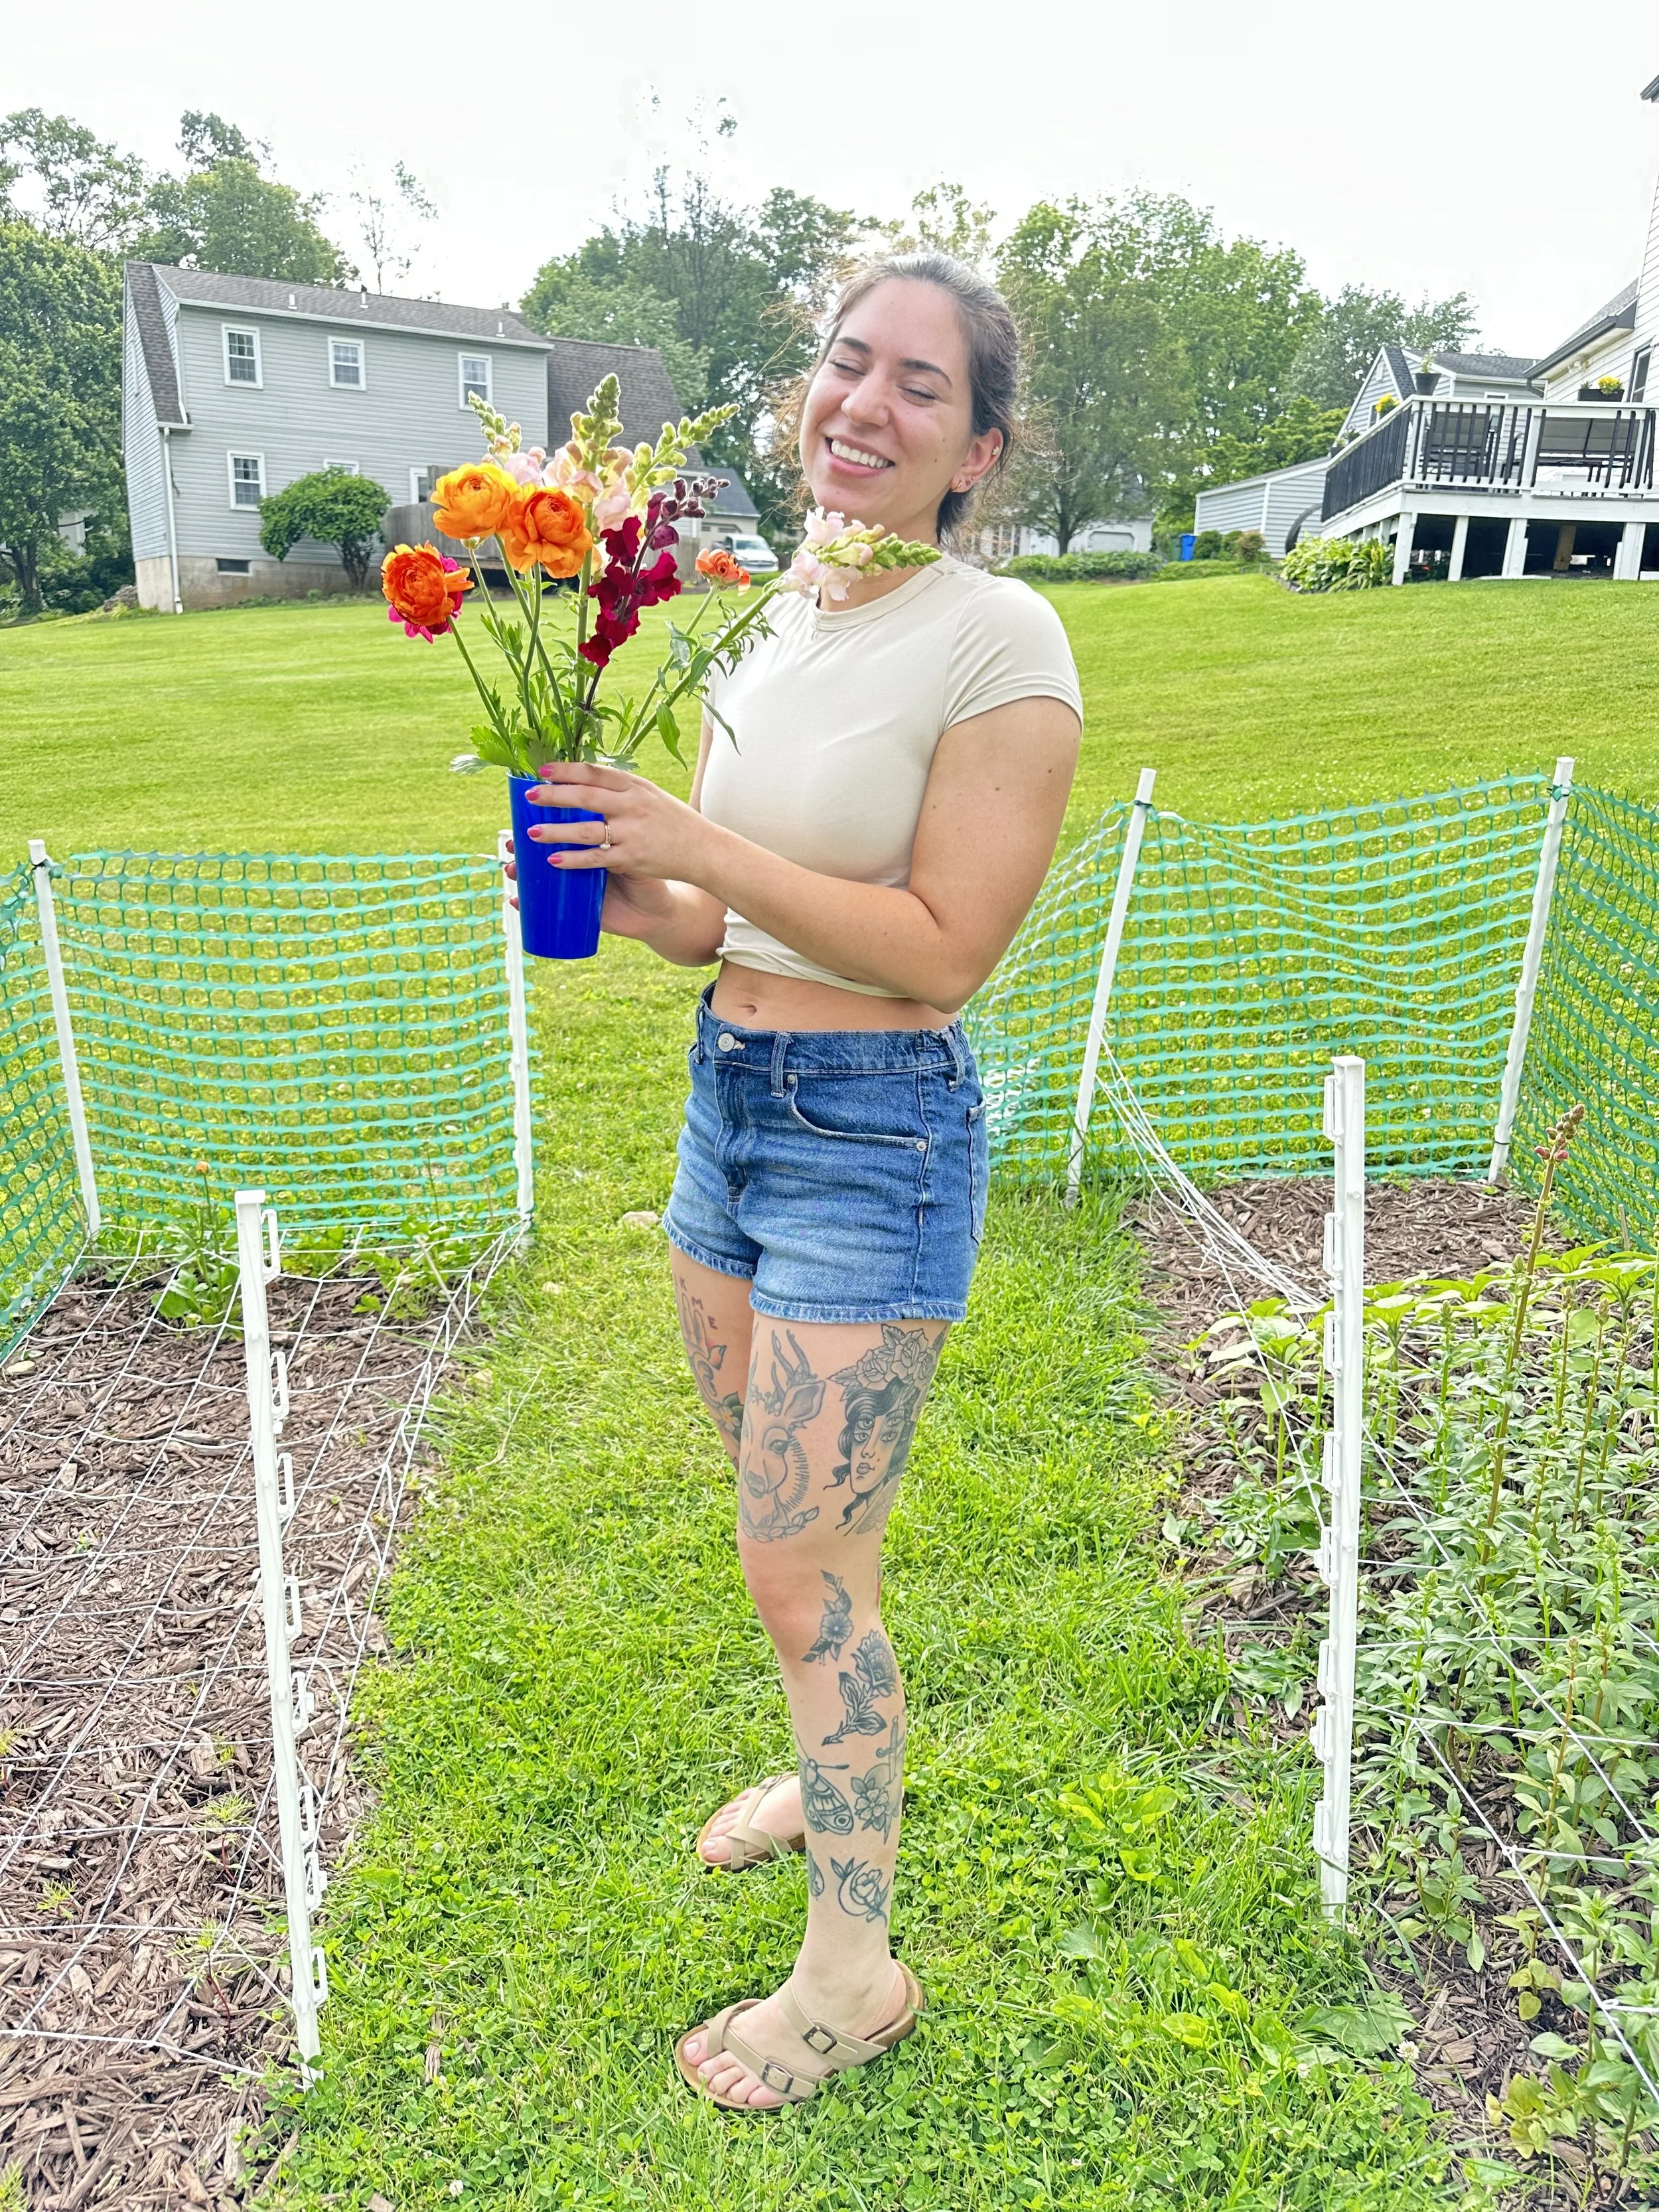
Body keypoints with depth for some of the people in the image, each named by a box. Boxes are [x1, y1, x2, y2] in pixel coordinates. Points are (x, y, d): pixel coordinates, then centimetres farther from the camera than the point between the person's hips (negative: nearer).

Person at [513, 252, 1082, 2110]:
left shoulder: (999, 642, -14)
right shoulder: (769, 625, 9)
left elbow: (944, 950, -18)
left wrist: (703, 841, -21)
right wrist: (623, 892, -6)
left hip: (877, 1138, -7)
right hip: (729, 1099, 8)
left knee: (802, 1564, 1)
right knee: (778, 1517, 21)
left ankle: (854, 1971, 25)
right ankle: (836, 1773, 48)